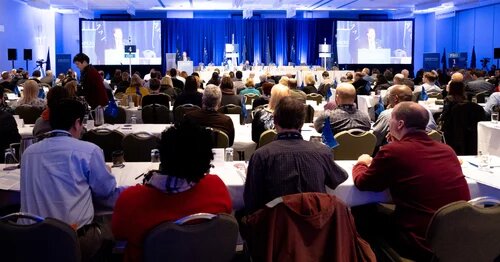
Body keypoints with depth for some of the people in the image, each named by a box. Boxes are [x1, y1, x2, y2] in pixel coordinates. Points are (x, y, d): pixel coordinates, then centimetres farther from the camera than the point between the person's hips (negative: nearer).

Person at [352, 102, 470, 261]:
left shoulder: (393, 151, -13)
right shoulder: (447, 150, 5)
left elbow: (362, 183, 2)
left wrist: (361, 163, 22)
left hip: (422, 244, -6)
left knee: (362, 214, 15)